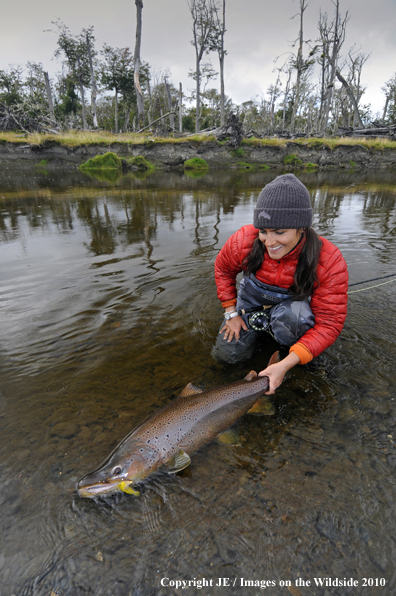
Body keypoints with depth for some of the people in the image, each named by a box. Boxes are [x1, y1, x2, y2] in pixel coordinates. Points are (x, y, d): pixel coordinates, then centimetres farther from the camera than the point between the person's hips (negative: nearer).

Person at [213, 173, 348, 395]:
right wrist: (231, 312, -7)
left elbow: (329, 324, -28)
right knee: (227, 354, -5)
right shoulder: (245, 240, -27)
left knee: (289, 315, -38)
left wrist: (286, 364, -37)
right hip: (252, 300, 3)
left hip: (293, 303, -2)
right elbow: (223, 269, -4)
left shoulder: (329, 260, -30)